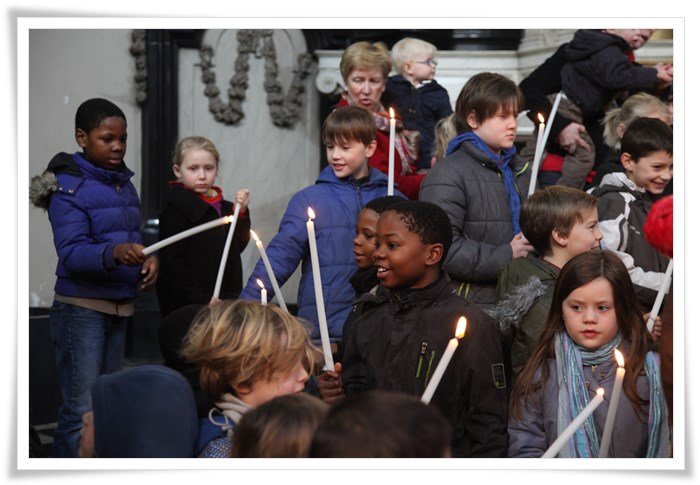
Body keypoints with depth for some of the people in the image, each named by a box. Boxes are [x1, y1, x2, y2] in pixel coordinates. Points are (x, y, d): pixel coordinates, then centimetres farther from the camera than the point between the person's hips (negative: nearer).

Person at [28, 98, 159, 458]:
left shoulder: (124, 184, 13)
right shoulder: (69, 187, -10)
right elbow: (71, 253, -20)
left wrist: (148, 259, -5)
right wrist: (114, 253, -38)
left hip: (119, 306, 8)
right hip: (81, 307, -7)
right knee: (81, 410, -8)